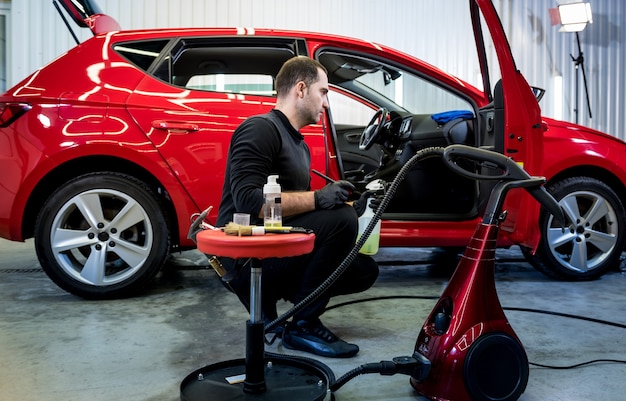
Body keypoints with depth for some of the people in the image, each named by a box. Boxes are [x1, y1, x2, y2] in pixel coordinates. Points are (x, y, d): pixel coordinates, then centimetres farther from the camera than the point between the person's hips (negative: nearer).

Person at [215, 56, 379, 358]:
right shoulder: (260, 129, -12)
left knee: (364, 271, 3)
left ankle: (265, 299, 9)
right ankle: (302, 327, -11)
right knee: (340, 219, -25)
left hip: (277, 251, 9)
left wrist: (344, 203, 4)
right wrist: (316, 198, -25)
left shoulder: (299, 144, 19)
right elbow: (247, 201, -24)